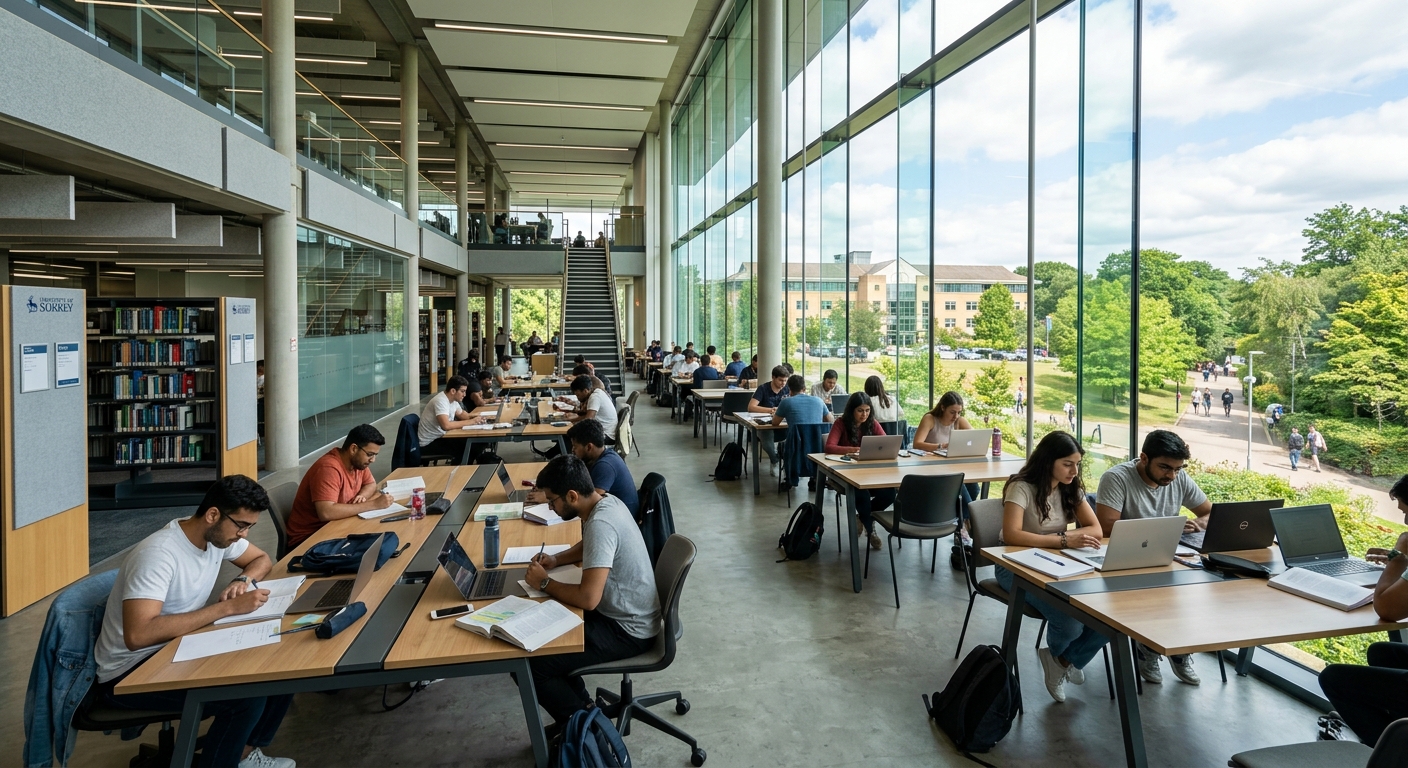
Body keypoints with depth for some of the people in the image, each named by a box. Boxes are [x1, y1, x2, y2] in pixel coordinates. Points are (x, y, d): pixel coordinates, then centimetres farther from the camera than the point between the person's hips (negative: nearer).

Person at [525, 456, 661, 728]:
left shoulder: (600, 524, -29)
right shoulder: (607, 502, 0)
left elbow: (588, 598, -33)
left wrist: (544, 582, -17)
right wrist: (556, 560, 5)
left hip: (628, 631, -10)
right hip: (622, 614, 10)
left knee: (529, 664, -11)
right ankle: (581, 705, 25)